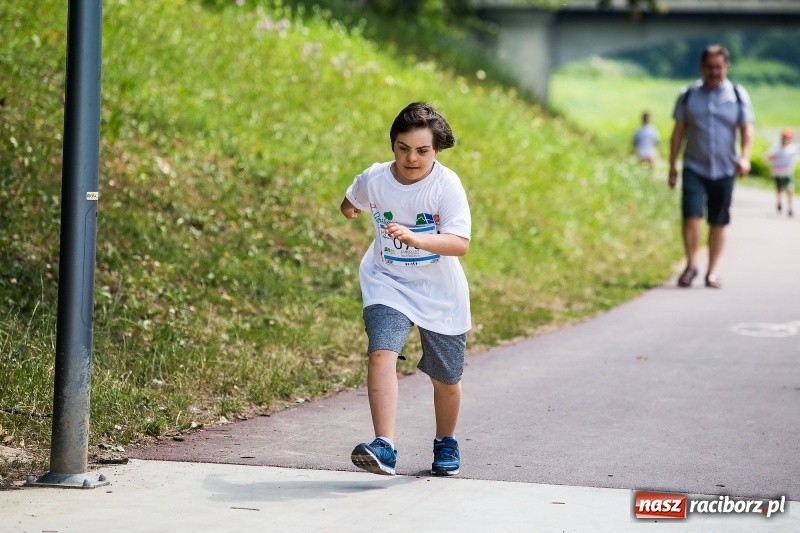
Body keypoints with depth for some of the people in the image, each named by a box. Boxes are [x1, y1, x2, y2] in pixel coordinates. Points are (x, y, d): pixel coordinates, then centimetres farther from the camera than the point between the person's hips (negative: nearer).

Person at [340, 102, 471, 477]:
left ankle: (446, 443, 41)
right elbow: (351, 203, 19)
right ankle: (384, 448, -30)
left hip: (439, 293, -1)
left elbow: (460, 243, -31)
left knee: (445, 378, 12)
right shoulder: (373, 180, -8)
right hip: (388, 284, 1)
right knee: (382, 354, -25)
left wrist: (414, 237, -39)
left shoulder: (446, 184, -18)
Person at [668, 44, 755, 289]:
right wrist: (673, 165, 4)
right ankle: (691, 265, -2)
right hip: (694, 168, 0)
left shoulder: (738, 95, 3)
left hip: (724, 170, 0)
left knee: (718, 223, 4)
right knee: (691, 216, -15)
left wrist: (745, 157, -19)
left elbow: (747, 129, -1)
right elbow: (678, 132, 8)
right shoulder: (688, 96, 4)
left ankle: (712, 271, 13)